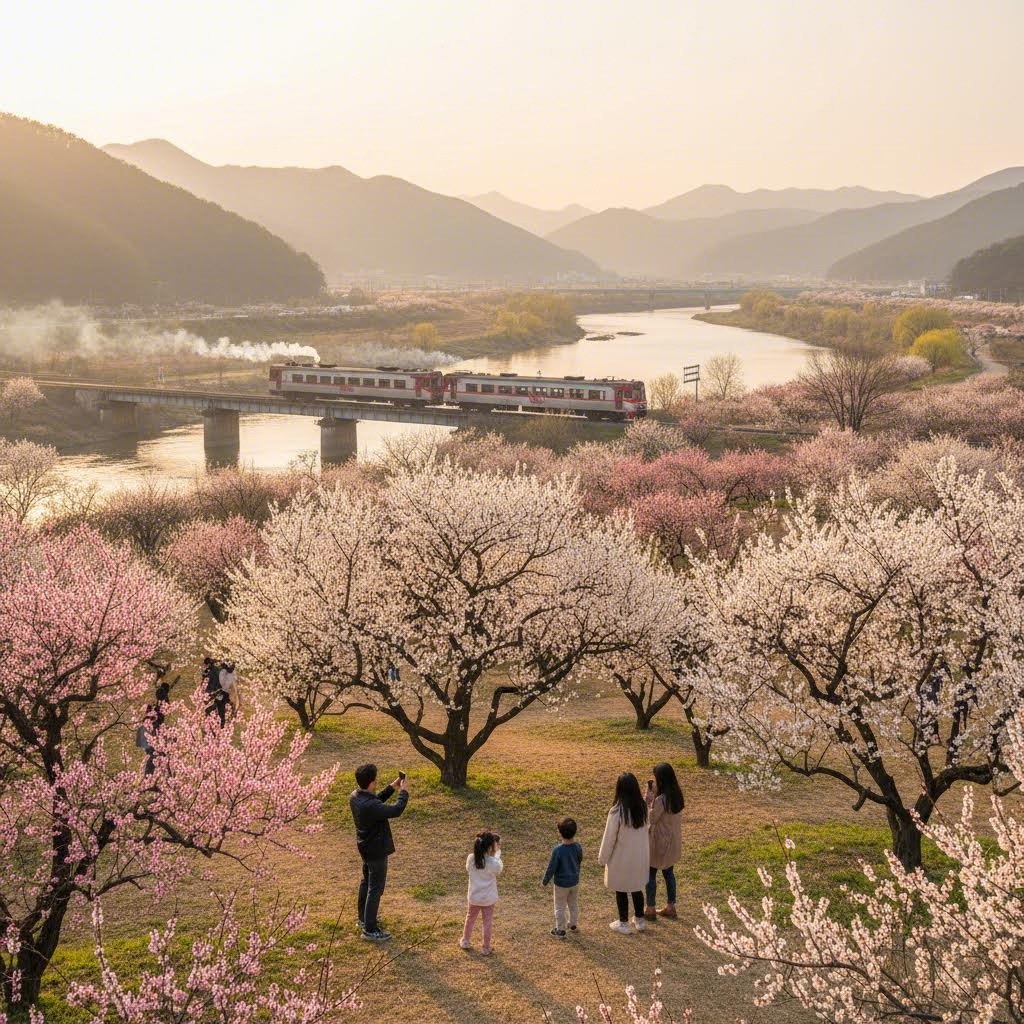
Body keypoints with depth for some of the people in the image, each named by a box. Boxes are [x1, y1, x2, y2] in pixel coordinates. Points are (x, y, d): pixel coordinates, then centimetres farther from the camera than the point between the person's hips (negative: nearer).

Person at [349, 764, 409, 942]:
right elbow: (396, 810, -29)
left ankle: (364, 919, 41)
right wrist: (404, 792, -14)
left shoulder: (355, 796, -5)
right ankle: (369, 930, 7)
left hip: (365, 847, 10)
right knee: (375, 889, 1)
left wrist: (392, 788, 5)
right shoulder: (369, 806, -34)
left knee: (367, 882, 25)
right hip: (377, 851, -10)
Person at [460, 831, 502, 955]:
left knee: (470, 919, 24)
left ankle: (466, 941, 39)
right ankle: (486, 947, 23)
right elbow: (499, 870, -2)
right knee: (487, 922, 13)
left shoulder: (471, 859, -16)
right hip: (488, 898, -3)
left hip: (474, 897, 3)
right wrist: (497, 854, 4)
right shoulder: (493, 863, -24)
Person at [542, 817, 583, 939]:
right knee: (574, 904, 24)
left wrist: (545, 881, -5)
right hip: (575, 882, 5)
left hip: (561, 884, -5)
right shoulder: (578, 847, -14)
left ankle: (560, 930, 21)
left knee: (560, 907, 12)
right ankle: (573, 924, 40)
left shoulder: (558, 850, -29)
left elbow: (551, 868, -21)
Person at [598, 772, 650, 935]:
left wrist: (602, 859, -3)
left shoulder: (617, 812, -26)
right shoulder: (643, 807, -11)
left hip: (622, 858, -5)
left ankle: (623, 924, 26)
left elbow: (609, 838, -16)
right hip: (640, 856, 5)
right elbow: (645, 829, 1)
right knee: (637, 888, 22)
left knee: (621, 891, 13)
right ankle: (639, 920, 35)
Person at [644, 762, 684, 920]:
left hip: (659, 842, -7)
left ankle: (650, 910, 16)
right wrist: (654, 794, -2)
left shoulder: (660, 800, -27)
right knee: (669, 873, 18)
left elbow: (650, 819, -18)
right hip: (672, 841, 7)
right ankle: (670, 907, 26)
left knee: (650, 875, 8)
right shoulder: (676, 795, -3)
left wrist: (649, 796, -19)